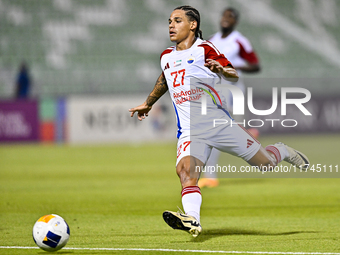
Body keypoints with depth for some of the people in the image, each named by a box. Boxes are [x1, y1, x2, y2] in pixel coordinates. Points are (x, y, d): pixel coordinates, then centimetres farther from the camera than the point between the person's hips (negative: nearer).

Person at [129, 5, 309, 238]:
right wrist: (148, 104, 49)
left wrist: (220, 70, -30)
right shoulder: (167, 57, 16)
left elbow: (235, 76, -8)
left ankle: (283, 152, 36)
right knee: (185, 170, -26)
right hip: (190, 130, 4)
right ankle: (192, 220, -45)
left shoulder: (204, 49, -1)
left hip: (218, 121, -3)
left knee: (265, 162, 1)